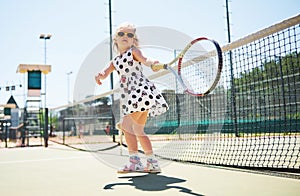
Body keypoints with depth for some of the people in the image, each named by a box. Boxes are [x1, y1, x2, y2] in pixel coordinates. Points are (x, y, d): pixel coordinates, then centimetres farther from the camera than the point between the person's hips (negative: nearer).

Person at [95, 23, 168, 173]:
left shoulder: (133, 51, 5)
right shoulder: (115, 61, 23)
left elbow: (144, 59, -17)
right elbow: (105, 73, 9)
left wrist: (152, 63, -41)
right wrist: (100, 76, -16)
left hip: (141, 90, -8)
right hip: (130, 96, 8)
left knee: (127, 124, -17)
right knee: (138, 130, 12)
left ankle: (135, 162, -15)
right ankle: (153, 163, 20)